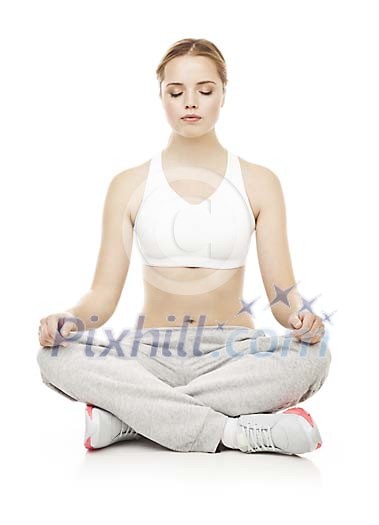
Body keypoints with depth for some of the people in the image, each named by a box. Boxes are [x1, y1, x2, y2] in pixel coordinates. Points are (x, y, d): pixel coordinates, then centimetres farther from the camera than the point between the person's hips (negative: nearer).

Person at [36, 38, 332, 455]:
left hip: (231, 353, 0)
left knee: (311, 356, -31)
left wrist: (300, 320, -23)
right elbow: (104, 292, 1)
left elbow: (282, 293, 0)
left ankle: (126, 417, -25)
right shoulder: (129, 185, 6)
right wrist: (70, 319, -20)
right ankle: (236, 432, -28)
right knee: (56, 356, -28)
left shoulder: (259, 183, 6)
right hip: (151, 354, 0)